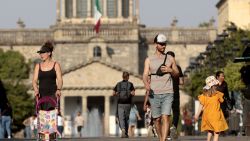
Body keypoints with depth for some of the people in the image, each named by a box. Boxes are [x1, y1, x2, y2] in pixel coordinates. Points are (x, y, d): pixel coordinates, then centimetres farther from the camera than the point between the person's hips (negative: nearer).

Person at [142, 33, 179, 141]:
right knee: (157, 119, 5)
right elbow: (145, 75, -4)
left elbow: (177, 74, 17)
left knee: (165, 117, -15)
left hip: (167, 93, -1)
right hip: (154, 94, 1)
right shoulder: (149, 60, 7)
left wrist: (170, 70, -6)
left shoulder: (170, 59, 11)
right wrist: (146, 84, -26)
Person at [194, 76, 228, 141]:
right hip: (216, 116, -4)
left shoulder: (204, 95, -5)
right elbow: (221, 101, 5)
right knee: (216, 133, 2)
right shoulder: (217, 94, -13)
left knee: (210, 131, 23)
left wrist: (197, 115, 5)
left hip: (207, 115, 4)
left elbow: (201, 106, -2)